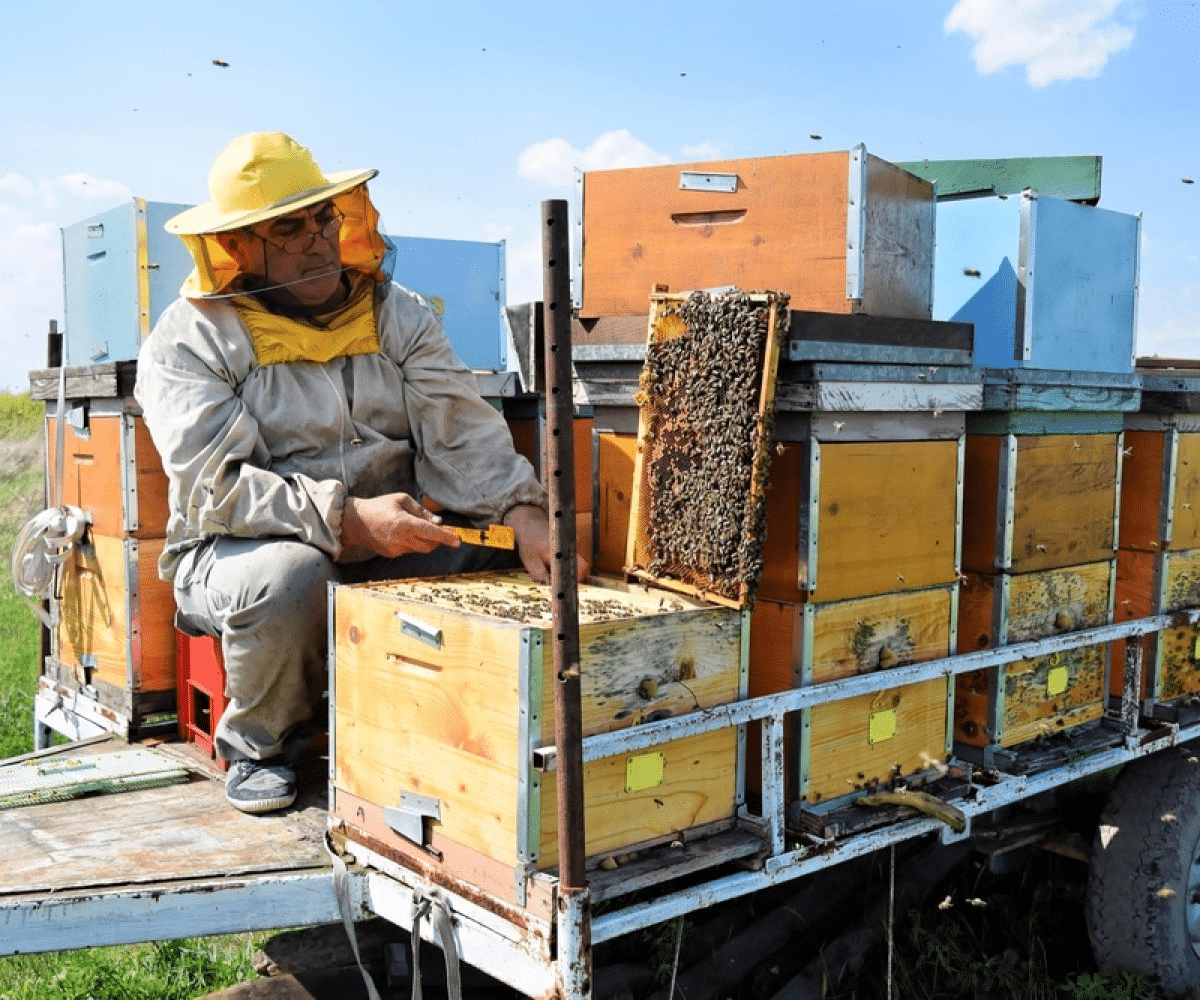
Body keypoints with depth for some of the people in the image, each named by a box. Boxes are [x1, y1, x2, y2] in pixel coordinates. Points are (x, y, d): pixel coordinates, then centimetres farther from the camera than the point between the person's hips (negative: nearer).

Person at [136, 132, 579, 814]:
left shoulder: (397, 314, 6)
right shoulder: (188, 340, -5)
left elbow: (461, 433, -6)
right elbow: (214, 486, -18)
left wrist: (523, 513, -25)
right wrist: (349, 519, -30)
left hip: (387, 549, 4)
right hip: (238, 552, -3)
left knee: (507, 553, -17)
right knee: (289, 575, -36)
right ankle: (259, 745, -5)